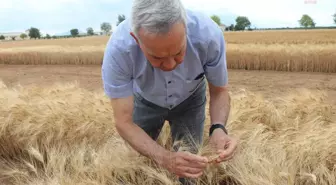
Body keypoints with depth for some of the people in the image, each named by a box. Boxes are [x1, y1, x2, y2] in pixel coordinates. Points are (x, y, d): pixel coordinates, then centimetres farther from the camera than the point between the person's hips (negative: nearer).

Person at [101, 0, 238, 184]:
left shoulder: (209, 34, -37)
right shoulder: (118, 48, -39)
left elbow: (220, 91, -20)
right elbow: (123, 122, -33)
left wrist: (218, 128, -40)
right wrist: (165, 158, -50)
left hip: (189, 100, 0)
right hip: (146, 101, 0)